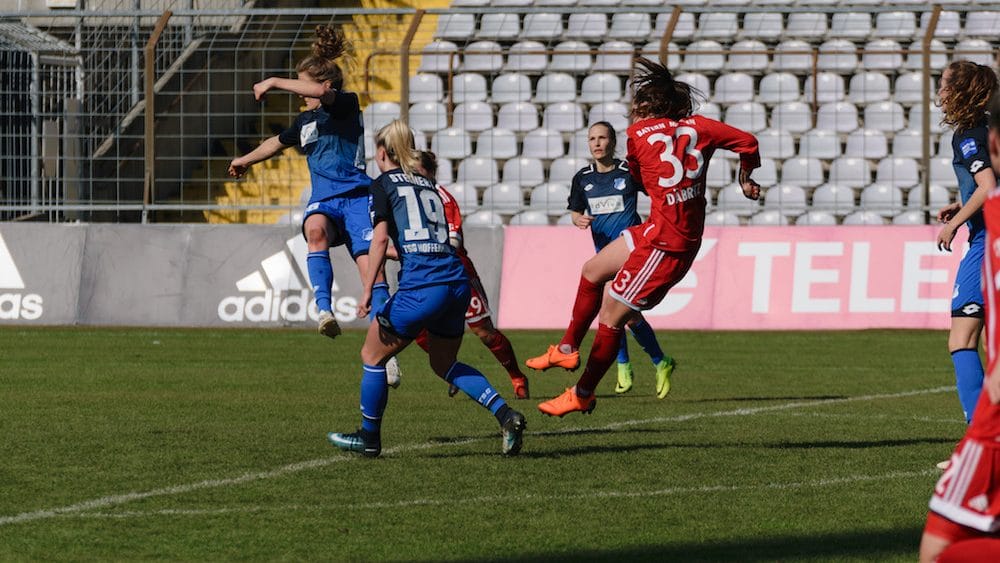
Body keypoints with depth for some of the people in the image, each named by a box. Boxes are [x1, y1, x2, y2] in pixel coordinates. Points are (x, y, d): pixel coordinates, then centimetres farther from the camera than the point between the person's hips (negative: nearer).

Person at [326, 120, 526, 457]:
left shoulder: (384, 184, 5)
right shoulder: (428, 185, 23)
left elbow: (381, 238, -7)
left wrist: (368, 289, -9)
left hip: (421, 287, -7)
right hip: (457, 281, 7)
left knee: (373, 356, 13)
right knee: (444, 364, 23)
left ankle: (369, 438, 20)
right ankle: (506, 415, 5)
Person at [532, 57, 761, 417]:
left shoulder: (638, 133, -7)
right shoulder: (697, 126, 3)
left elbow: (638, 178, 7)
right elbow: (747, 143, -2)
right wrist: (745, 180, 15)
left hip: (666, 245, -8)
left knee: (610, 316, 3)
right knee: (593, 271, 23)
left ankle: (582, 395, 12)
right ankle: (568, 349, 33)